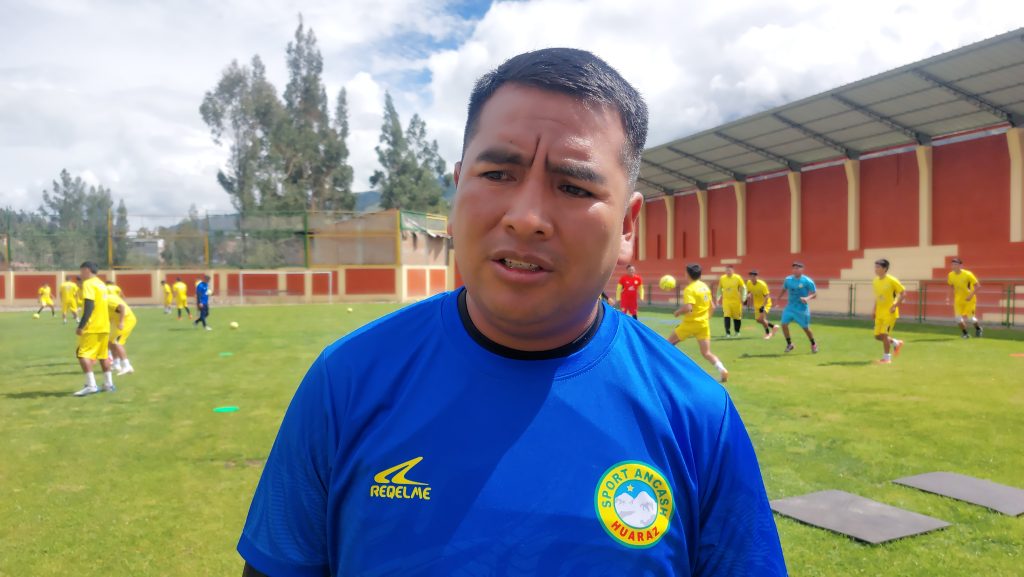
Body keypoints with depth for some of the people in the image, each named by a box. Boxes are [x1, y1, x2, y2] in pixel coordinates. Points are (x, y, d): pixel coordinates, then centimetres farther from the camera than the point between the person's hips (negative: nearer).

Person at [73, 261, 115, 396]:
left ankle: (91, 385, -15)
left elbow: (89, 306, -20)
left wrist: (81, 326, -22)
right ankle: (109, 384, 18)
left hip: (92, 327, -9)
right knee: (103, 355, 15)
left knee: (82, 354, -8)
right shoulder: (101, 283, 16)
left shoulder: (88, 284, -10)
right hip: (104, 326, 9)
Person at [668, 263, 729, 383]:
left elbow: (688, 307, -29)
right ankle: (722, 370, -14)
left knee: (669, 343, 12)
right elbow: (711, 307, 15)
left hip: (691, 323, -7)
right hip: (704, 324, 7)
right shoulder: (705, 286, 9)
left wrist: (677, 312, -11)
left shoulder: (689, 289, -15)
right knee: (706, 353, 6)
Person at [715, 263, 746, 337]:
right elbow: (719, 289, 12)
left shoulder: (738, 278, -6)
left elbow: (743, 289, 0)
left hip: (736, 301, -1)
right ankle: (727, 333, -10)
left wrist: (743, 299, -7)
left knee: (737, 317, 9)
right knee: (726, 316, -13)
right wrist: (718, 299, 8)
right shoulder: (722, 278, 0)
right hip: (726, 301, 1)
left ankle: (737, 331, 29)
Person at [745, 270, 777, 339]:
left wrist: (763, 306, -33)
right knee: (758, 320, 9)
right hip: (757, 304, 7)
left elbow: (767, 296, -23)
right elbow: (749, 292, 12)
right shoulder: (749, 283, -8)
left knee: (761, 318, -22)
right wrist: (747, 299, -4)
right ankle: (773, 327, 31)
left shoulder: (762, 284, -25)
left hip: (765, 304, -6)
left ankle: (767, 333, 1)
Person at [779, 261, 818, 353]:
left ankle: (813, 344, 31)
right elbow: (784, 289, 17)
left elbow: (814, 294, -8)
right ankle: (789, 344, 9)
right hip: (790, 307, 3)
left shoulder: (807, 281, -12)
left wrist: (807, 298, -27)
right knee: (784, 324, -10)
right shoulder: (788, 279, -1)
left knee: (806, 328, 5)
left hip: (802, 308, -3)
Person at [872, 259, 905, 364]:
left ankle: (886, 357, 0)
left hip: (890, 313, -7)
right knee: (877, 336, 6)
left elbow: (903, 293, -9)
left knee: (884, 334, -13)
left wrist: (895, 305, -18)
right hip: (879, 313, 7)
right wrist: (875, 310, 13)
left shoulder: (892, 280, -13)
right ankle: (896, 343, 32)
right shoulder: (875, 281, 6)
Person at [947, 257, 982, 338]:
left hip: (969, 299, -4)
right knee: (958, 318, -7)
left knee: (970, 317, 0)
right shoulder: (950, 275, -5)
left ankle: (978, 328, 33)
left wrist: (971, 295, -25)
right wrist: (948, 297, 0)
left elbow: (977, 285, -15)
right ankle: (965, 334, 13)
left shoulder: (967, 274, -20)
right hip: (958, 299, 4)